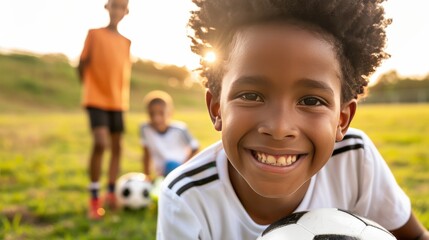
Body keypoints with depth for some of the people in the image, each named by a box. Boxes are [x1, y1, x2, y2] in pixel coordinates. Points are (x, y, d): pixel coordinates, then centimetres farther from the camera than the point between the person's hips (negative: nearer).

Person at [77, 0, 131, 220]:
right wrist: (90, 87, 2)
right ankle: (94, 200, -6)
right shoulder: (94, 34, -2)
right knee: (100, 143, -18)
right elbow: (82, 64, 0)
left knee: (117, 146, 7)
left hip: (118, 101, 5)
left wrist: (122, 93, 7)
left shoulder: (126, 42, 9)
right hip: (96, 99, -5)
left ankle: (111, 194, 20)